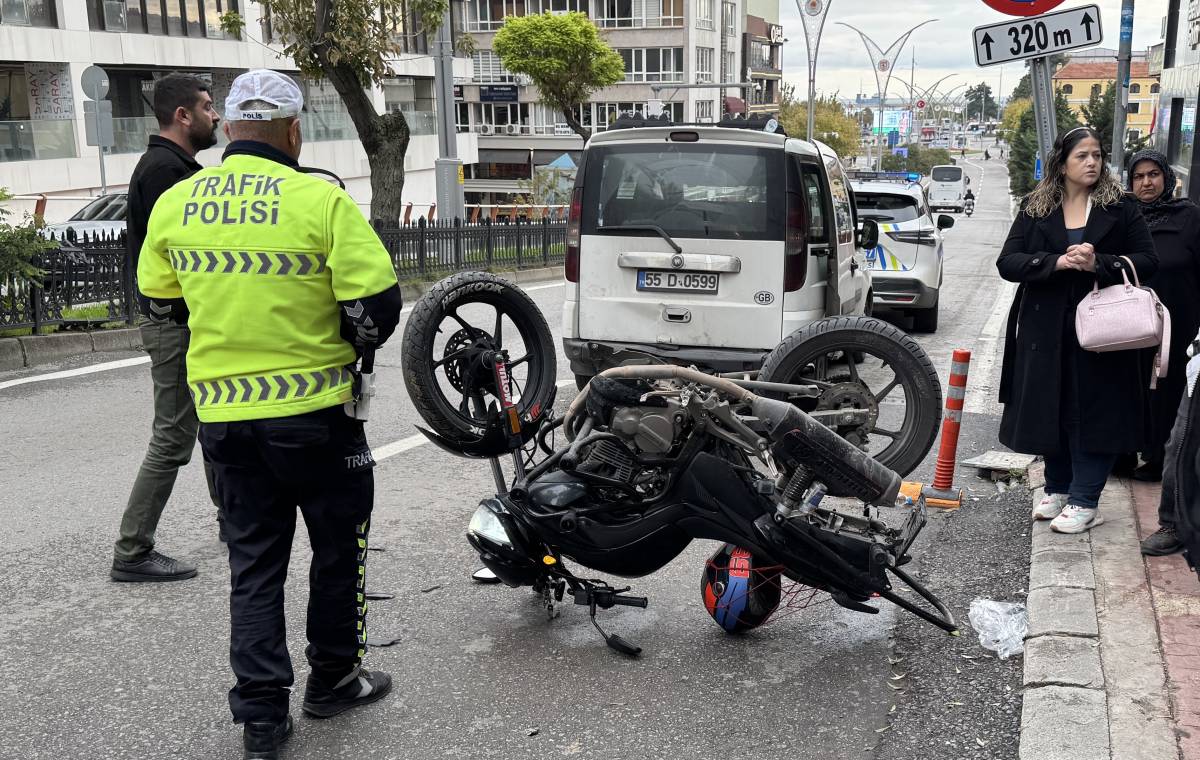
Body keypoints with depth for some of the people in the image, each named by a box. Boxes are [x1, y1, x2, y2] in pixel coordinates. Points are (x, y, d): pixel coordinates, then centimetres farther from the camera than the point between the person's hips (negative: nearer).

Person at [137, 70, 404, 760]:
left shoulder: (175, 204, 0)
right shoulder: (321, 201, -15)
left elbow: (164, 302, 11)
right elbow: (379, 305, -15)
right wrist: (353, 346, 6)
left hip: (222, 412, 4)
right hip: (313, 411, -4)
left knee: (254, 559, 14)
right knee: (339, 545, 17)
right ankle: (334, 678, 30)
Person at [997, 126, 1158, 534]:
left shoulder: (1120, 207, 2)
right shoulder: (1035, 209, 5)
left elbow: (1147, 261, -2)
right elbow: (1007, 262, -3)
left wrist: (1098, 263, -19)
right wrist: (1057, 262, -19)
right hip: (1047, 332, 2)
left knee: (1094, 413, 0)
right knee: (1049, 410, 9)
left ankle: (1084, 501, 9)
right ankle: (1057, 489, 26)